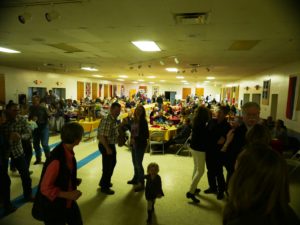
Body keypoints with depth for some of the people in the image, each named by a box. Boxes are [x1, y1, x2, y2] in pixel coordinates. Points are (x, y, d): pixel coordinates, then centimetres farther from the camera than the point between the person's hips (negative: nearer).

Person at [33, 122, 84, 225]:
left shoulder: (68, 152, -8)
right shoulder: (56, 160, -32)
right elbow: (45, 188, -24)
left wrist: (74, 181, -2)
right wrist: (68, 194, -24)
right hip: (54, 207, -8)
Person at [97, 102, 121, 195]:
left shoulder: (114, 119, 5)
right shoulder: (107, 120, -25)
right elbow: (102, 136, -27)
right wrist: (107, 149, -24)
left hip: (111, 145, 10)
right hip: (106, 146, -10)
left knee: (112, 163, 24)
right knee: (108, 166, 4)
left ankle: (104, 182, 43)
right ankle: (104, 187, 24)